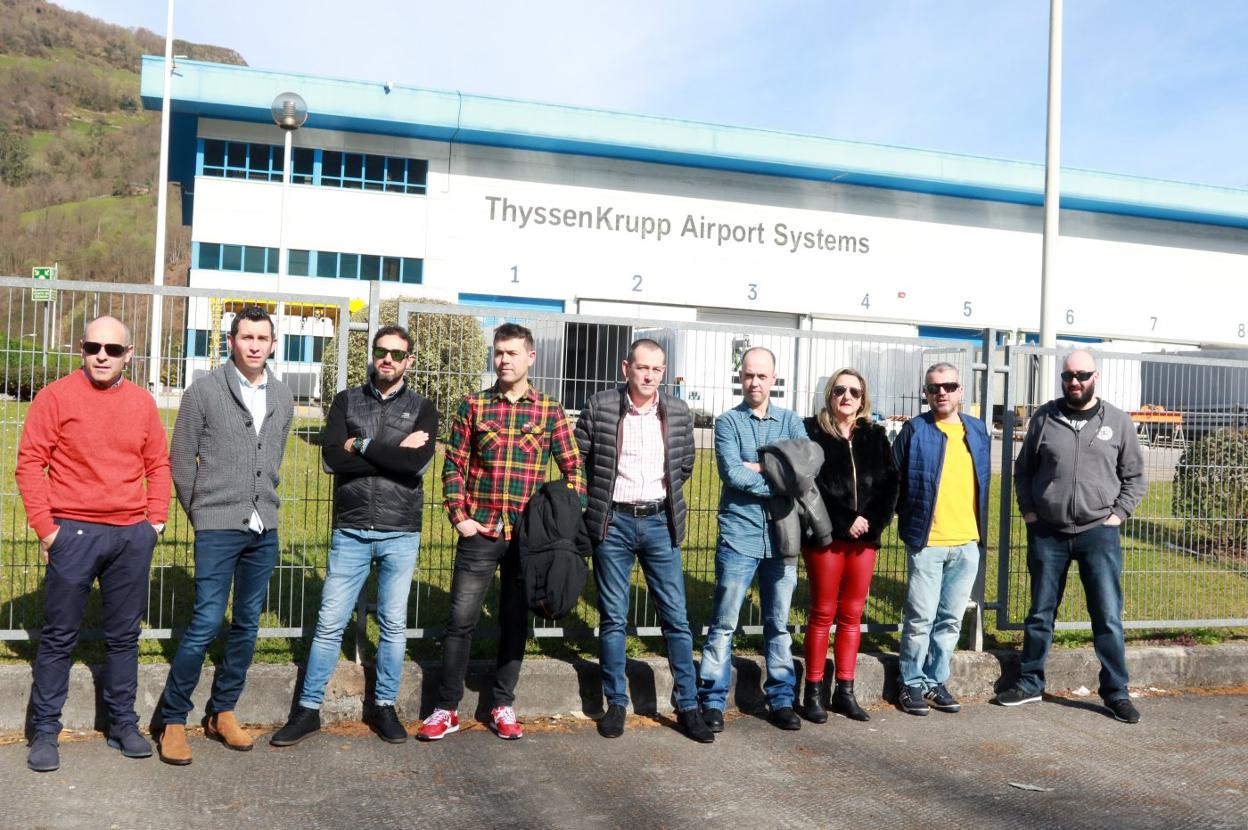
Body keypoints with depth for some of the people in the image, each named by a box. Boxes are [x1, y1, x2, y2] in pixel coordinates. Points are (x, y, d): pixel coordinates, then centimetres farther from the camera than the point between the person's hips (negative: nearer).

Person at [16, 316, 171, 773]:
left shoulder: (142, 402, 8)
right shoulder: (56, 396, -3)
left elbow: (157, 464, 13)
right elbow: (30, 463, -4)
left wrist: (156, 519, 6)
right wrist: (45, 526, -8)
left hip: (133, 536, 3)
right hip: (74, 533, -3)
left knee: (124, 635, 12)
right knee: (59, 637, 5)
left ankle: (123, 724, 23)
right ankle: (45, 731, 16)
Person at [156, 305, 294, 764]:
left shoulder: (283, 397, 8)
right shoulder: (205, 391, -4)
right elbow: (181, 459, -1)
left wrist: (262, 502, 13)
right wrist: (201, 512, 3)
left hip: (264, 529, 5)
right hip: (218, 528, -5)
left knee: (247, 625, 10)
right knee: (206, 624, -7)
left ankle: (222, 713, 24)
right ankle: (173, 720, 8)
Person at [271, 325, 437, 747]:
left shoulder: (422, 408, 4)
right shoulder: (346, 401, 7)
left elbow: (417, 463, -14)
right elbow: (332, 456, -10)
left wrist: (362, 446, -11)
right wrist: (393, 453, -12)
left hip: (400, 533, 0)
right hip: (351, 531, 0)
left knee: (394, 623, 8)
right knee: (329, 622, 3)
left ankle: (385, 706, 22)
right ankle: (308, 708, 15)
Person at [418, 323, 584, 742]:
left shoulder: (549, 411, 3)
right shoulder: (473, 406, 4)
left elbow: (573, 468, 5)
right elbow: (454, 465, 4)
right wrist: (458, 515, -5)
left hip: (527, 535, 0)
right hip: (479, 533, 0)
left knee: (515, 623, 10)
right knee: (461, 621, 3)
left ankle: (503, 706, 24)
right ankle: (446, 709, 15)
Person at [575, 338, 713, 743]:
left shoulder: (678, 412, 2)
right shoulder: (599, 407, -5)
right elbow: (578, 461, 2)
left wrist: (664, 496, 11)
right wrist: (599, 497, 3)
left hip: (659, 522, 2)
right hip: (613, 521, -2)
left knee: (676, 618, 3)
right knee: (613, 618, 6)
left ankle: (688, 706, 13)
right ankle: (616, 704, 19)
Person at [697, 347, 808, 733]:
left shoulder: (790, 421, 10)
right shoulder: (728, 421, 1)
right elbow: (732, 473, -13)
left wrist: (759, 468, -13)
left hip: (781, 535, 3)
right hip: (739, 534, -3)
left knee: (779, 623, 12)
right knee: (724, 623, 0)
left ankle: (781, 699, 22)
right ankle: (712, 700, 10)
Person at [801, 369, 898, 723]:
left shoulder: (875, 435, 12)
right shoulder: (812, 431, 0)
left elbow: (889, 482, 6)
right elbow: (811, 483, -9)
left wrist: (874, 522, -9)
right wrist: (846, 520, -13)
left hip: (865, 536, 4)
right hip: (826, 534, -4)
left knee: (852, 615, 8)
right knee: (823, 613, 1)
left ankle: (845, 691, 17)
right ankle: (813, 692, 9)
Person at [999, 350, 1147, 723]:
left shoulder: (1118, 421, 3)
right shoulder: (1044, 418, 4)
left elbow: (1134, 476, 9)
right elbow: (1023, 469, 12)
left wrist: (1118, 514, -2)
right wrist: (1028, 511, 3)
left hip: (1099, 532, -1)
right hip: (1047, 533, 1)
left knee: (1108, 616, 2)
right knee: (1040, 613, 12)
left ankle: (1116, 691, 15)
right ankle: (1030, 682, 25)